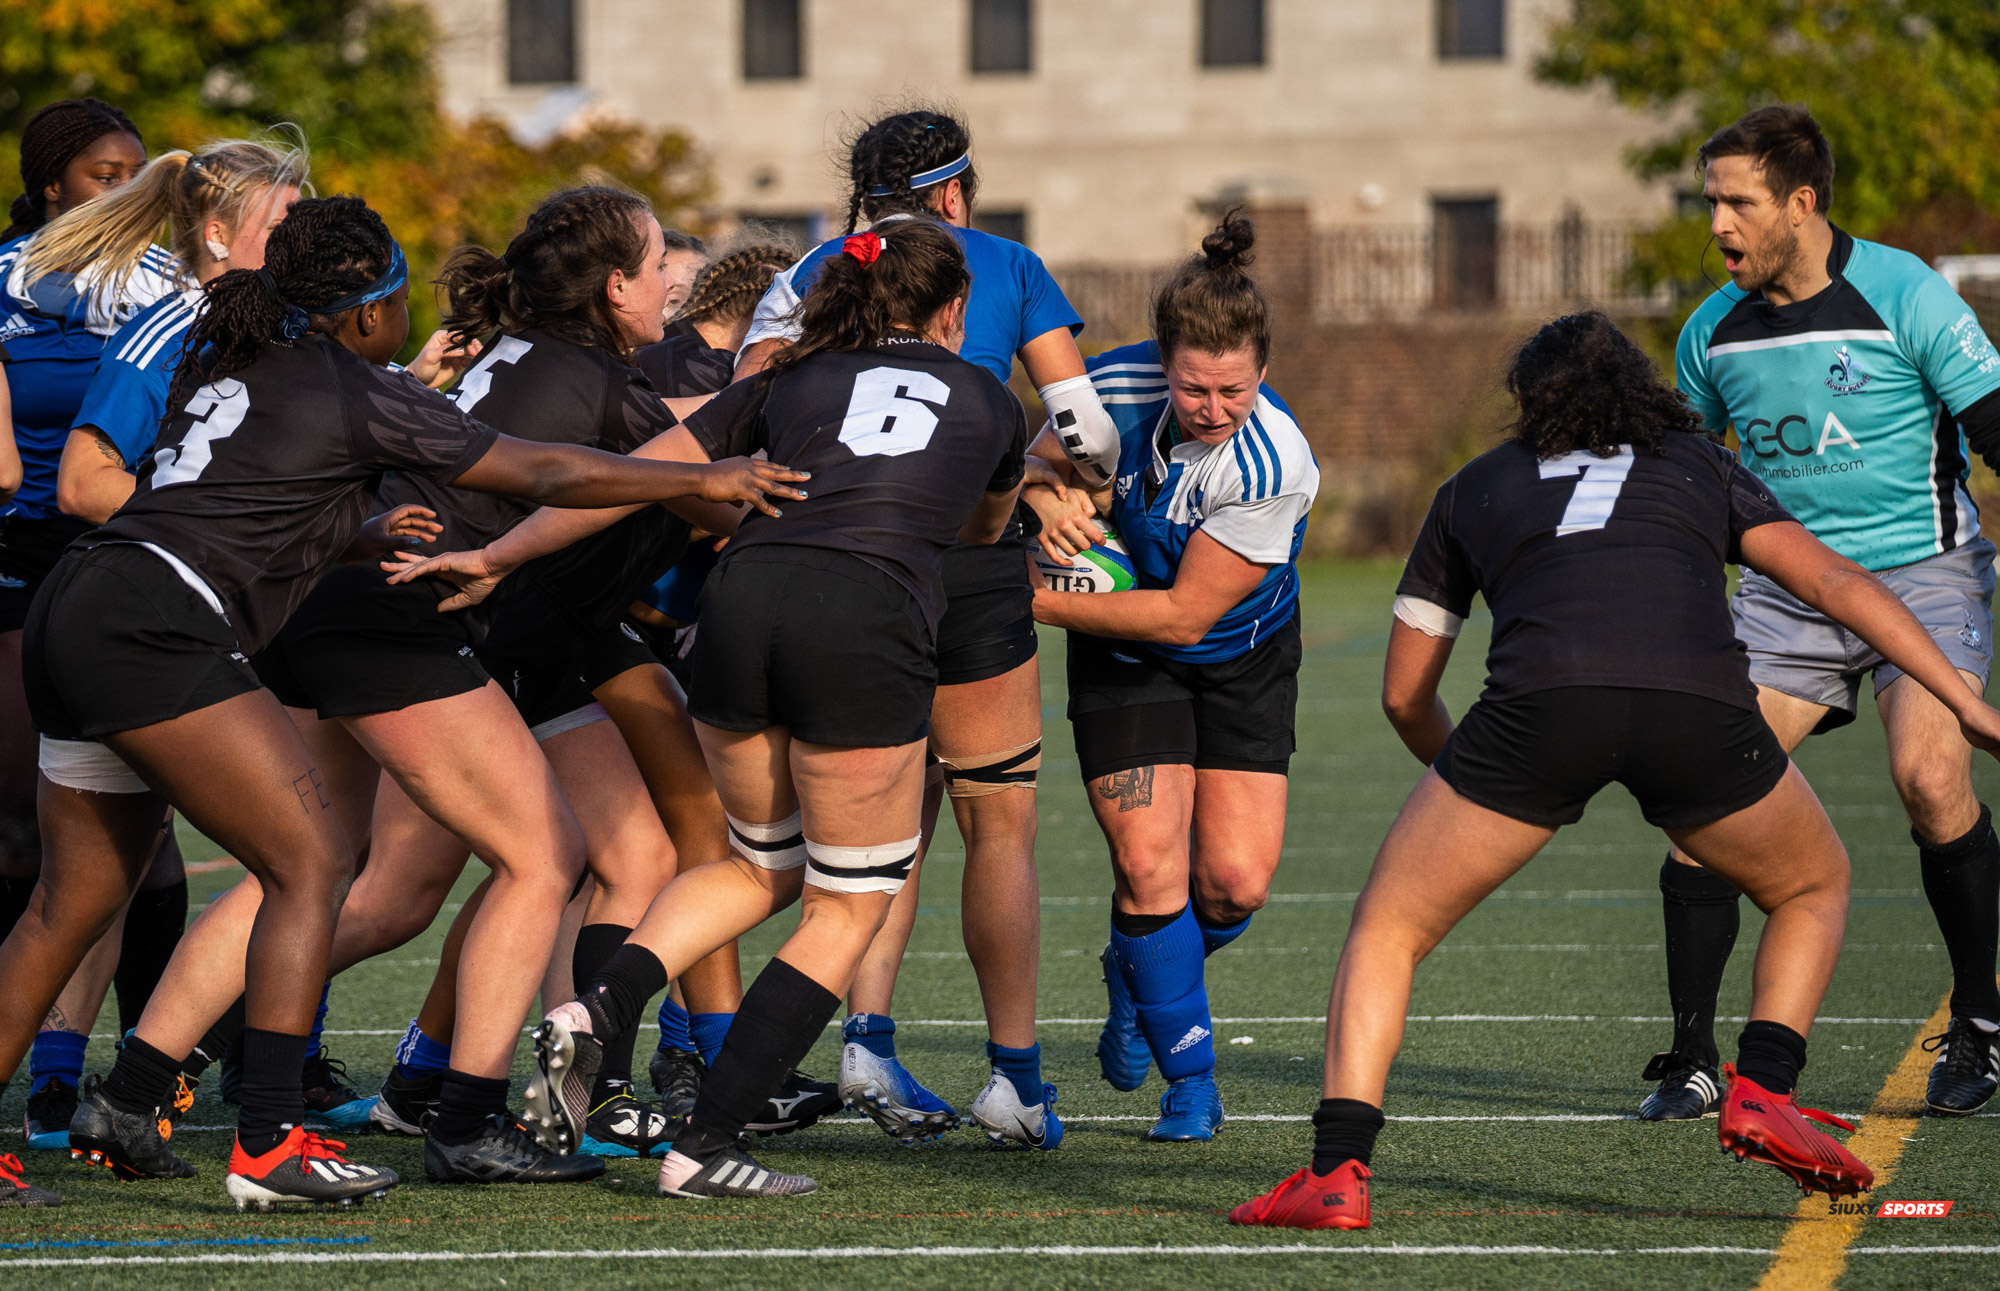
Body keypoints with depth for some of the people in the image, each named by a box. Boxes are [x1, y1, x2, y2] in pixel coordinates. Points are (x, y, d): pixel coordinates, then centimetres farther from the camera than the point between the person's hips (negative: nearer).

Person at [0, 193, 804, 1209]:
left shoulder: (230, 365, 19)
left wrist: (366, 538, 26)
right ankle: (267, 1144, -14)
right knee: (312, 861, -7)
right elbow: (543, 474, 0)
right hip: (154, 630, -9)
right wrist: (705, 479, 6)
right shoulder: (358, 394, -3)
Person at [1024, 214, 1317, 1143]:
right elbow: (1042, 460, 0)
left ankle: (1136, 973, 26)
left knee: (1236, 883, -9)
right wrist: (1046, 498, -25)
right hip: (1124, 659, 1)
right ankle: (1192, 1083, 4)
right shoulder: (1116, 387, -22)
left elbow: (1184, 614, -27)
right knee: (1149, 866, -13)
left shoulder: (1275, 464, -32)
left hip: (1241, 660, -1)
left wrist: (1037, 602, -26)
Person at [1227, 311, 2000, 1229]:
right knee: (1814, 888, 30)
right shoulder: (1702, 467, 32)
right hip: (1701, 703, 1)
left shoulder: (1473, 489, 32)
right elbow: (1833, 580, 18)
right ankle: (1761, 1094, 10)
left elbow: (1404, 694, 34)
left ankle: (1335, 1175, -3)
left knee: (1386, 930, 15)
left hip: (1539, 700, -1)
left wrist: (1464, 773, 52)